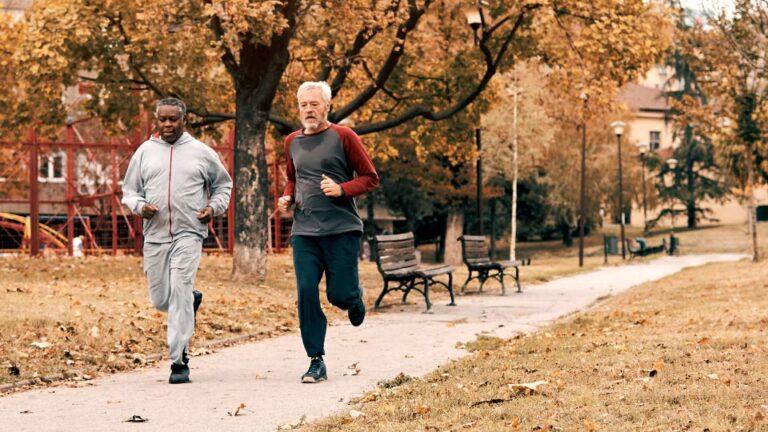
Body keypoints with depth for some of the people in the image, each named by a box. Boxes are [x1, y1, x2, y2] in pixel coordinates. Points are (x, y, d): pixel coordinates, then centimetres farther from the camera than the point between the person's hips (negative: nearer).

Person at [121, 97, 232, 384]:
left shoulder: (202, 153, 6)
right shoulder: (145, 152, 9)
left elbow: (223, 184, 19)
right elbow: (129, 190, 14)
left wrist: (214, 207, 1)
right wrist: (139, 206, -7)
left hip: (188, 234, -3)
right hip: (155, 234, 3)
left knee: (180, 293, -15)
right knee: (160, 300, 6)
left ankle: (179, 362, -13)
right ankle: (193, 299, 41)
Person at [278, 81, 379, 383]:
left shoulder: (343, 137, -2)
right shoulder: (292, 142, 13)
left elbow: (370, 178, -1)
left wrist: (341, 189, -17)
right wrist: (286, 198, 8)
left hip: (341, 229, -4)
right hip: (304, 230, 4)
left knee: (339, 294, -5)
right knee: (306, 294, -6)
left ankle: (354, 298, 34)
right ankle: (316, 363, 2)